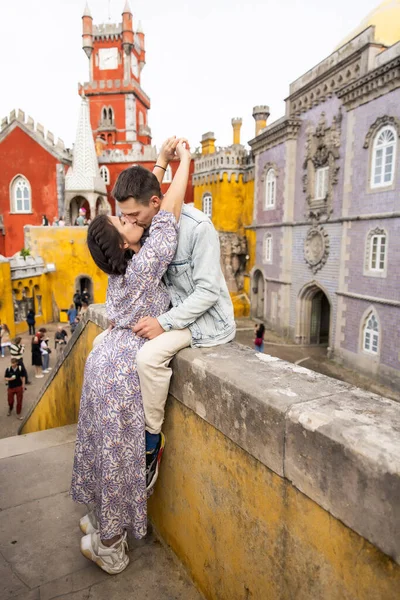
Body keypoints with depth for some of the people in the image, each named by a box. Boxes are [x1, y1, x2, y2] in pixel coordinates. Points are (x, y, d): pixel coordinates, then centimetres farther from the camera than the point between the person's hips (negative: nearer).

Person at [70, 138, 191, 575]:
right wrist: (184, 161, -5)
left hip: (106, 362, 8)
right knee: (118, 454, 7)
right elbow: (167, 213, -17)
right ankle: (106, 544, 26)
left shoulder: (122, 264, 3)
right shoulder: (144, 265, -19)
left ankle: (97, 519, 41)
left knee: (106, 448, 21)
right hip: (121, 373, -8)